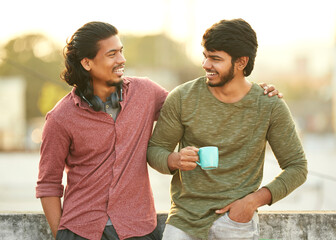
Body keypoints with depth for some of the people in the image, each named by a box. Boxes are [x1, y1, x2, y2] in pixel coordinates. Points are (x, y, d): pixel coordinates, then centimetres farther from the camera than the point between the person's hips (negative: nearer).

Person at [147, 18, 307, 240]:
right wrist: (175, 160, -19)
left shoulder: (270, 106, -6)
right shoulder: (182, 98, -4)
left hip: (236, 221, -1)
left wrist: (254, 201, -11)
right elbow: (155, 149, 4)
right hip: (185, 220, 1)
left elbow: (296, 166, 1)